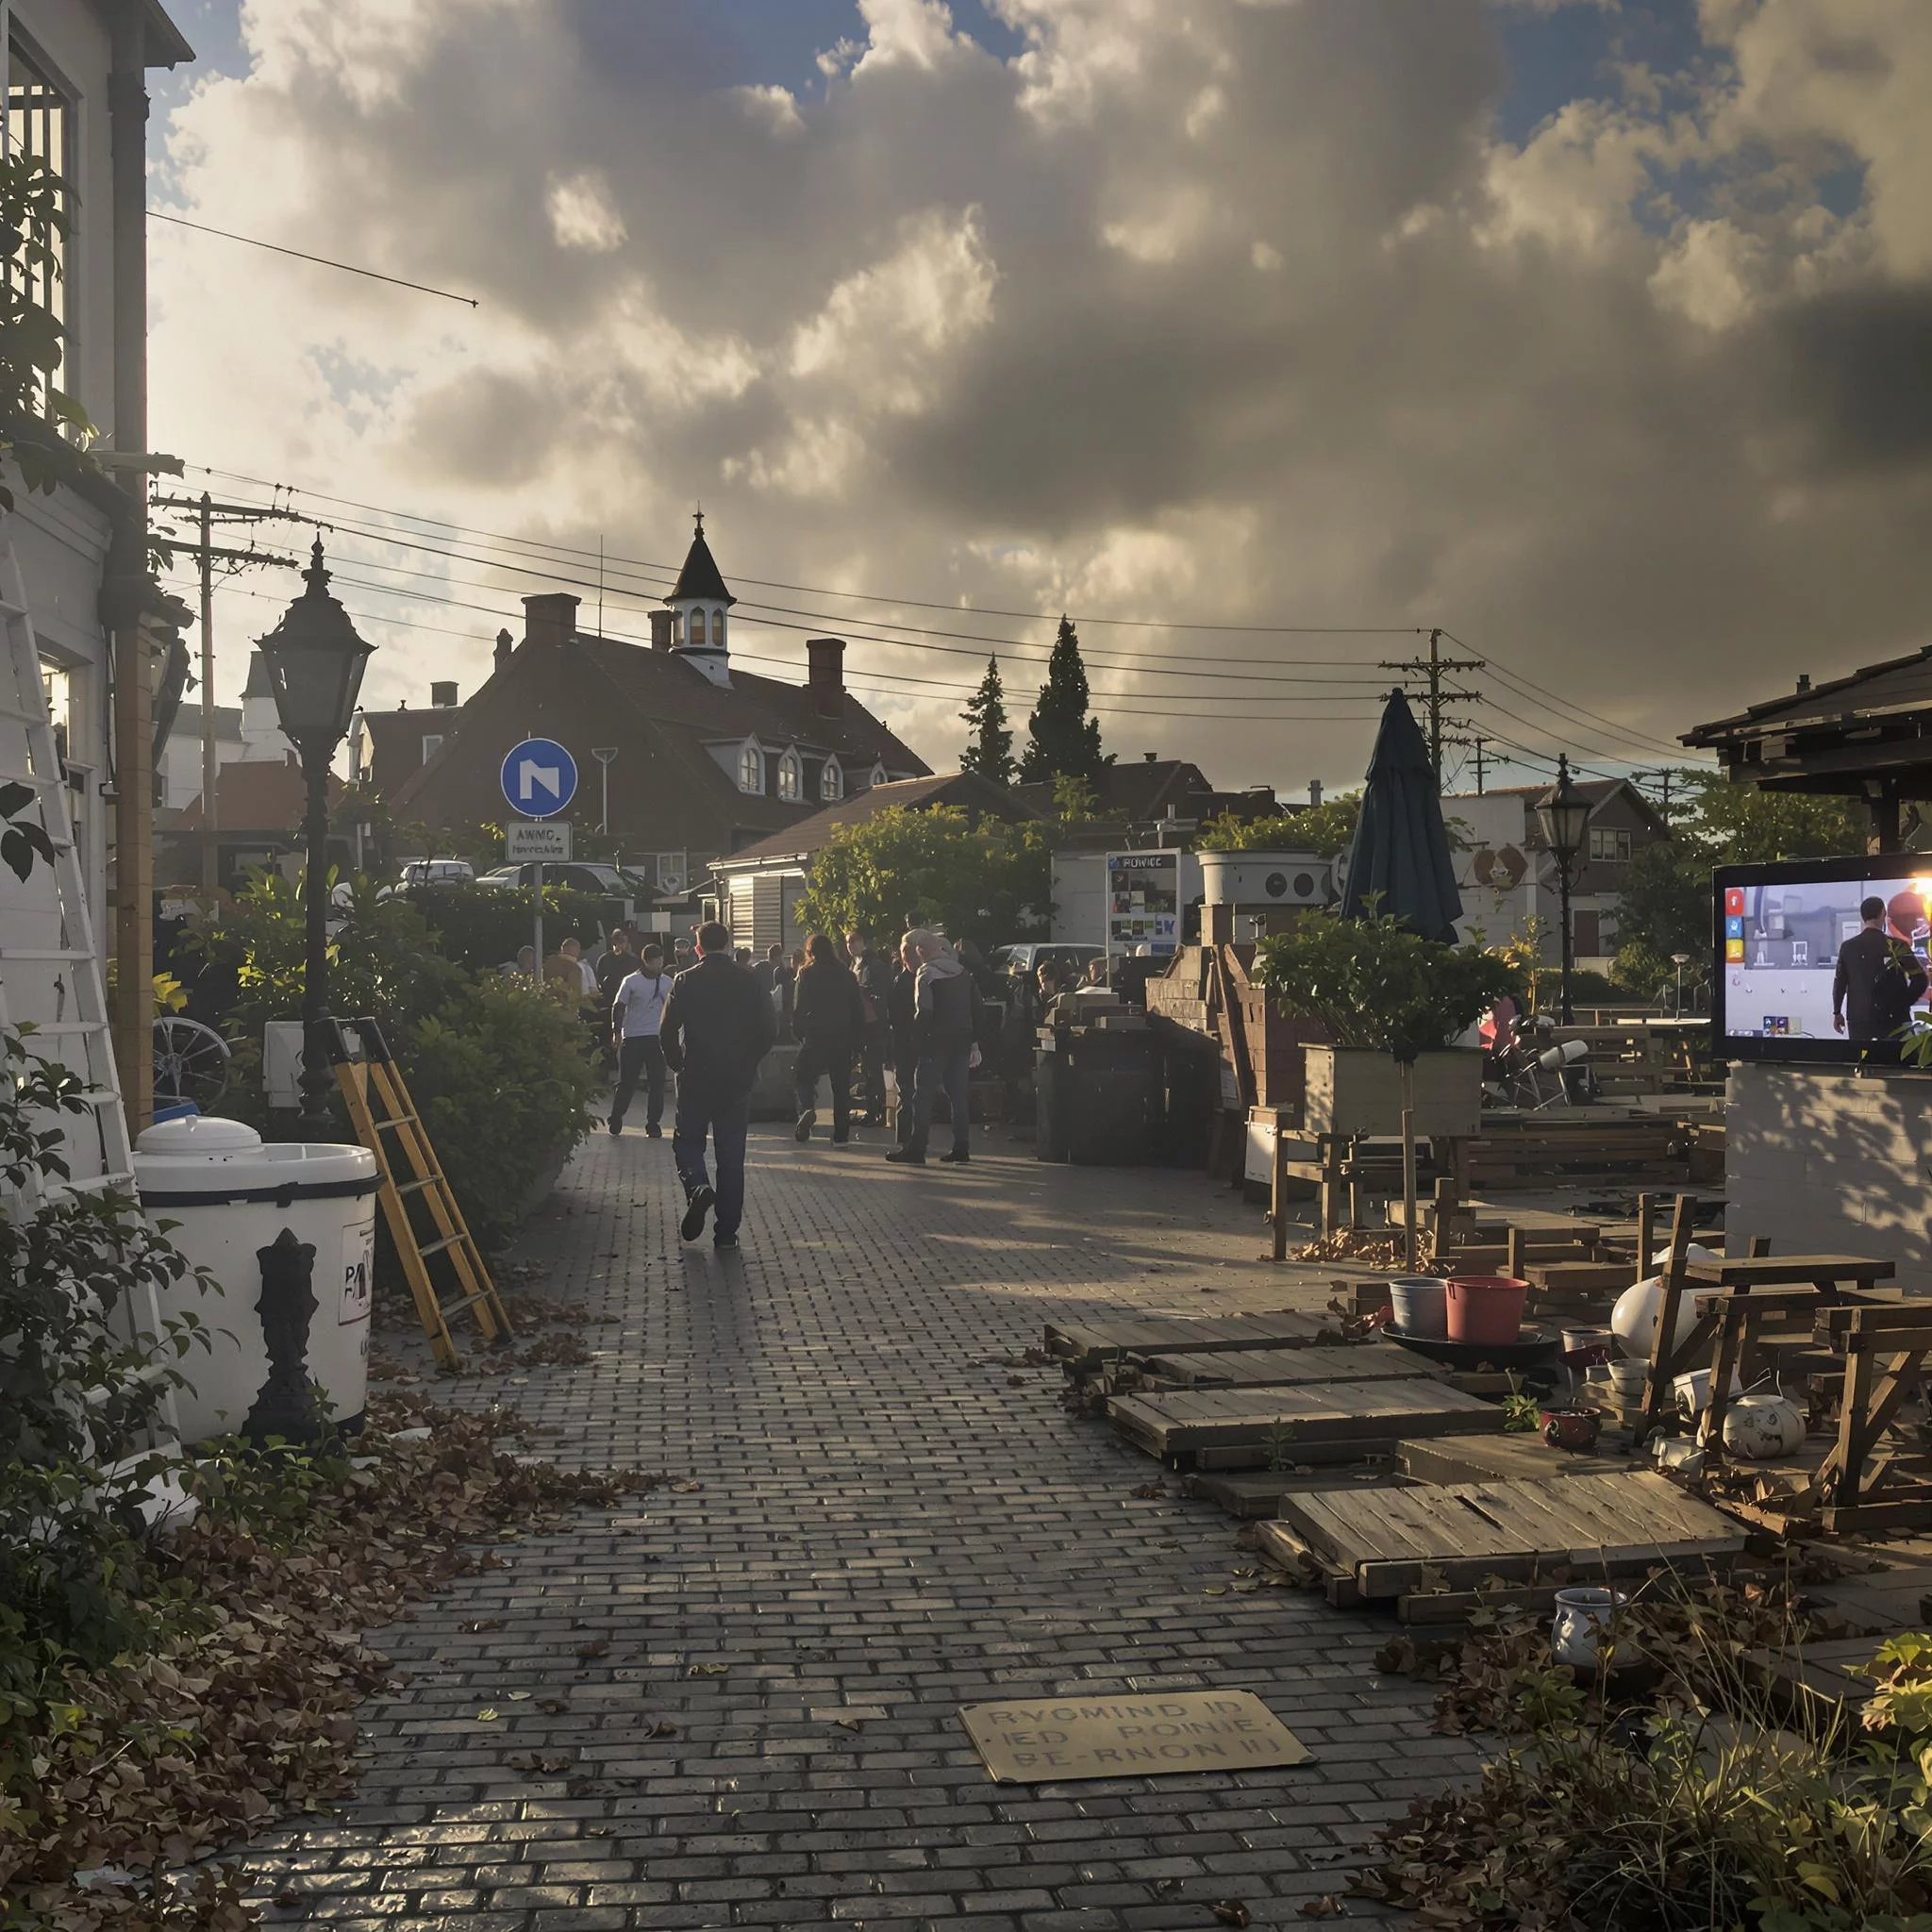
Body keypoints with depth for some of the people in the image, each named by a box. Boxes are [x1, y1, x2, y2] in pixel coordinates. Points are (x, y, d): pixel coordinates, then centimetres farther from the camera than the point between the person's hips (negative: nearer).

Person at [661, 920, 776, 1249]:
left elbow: (668, 1031, -9)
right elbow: (767, 1032, -1)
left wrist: (677, 1065, 6)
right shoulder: (750, 982, 0)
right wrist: (748, 1064, 11)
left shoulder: (684, 981, -5)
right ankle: (726, 1232, 8)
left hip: (695, 1077, -2)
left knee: (687, 1140, 15)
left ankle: (697, 1188, -15)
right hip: (738, 1080, 2)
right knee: (731, 1156, 8)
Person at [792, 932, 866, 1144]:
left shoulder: (806, 976, -5)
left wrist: (799, 1033, 5)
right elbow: (858, 1010, 6)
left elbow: (798, 1009, -7)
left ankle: (806, 1109, -19)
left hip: (815, 1038, -3)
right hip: (843, 1039, 3)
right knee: (841, 1086, 8)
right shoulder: (847, 976, 5)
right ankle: (841, 1135, 7)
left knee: (805, 1078, 10)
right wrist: (855, 1037, 12)